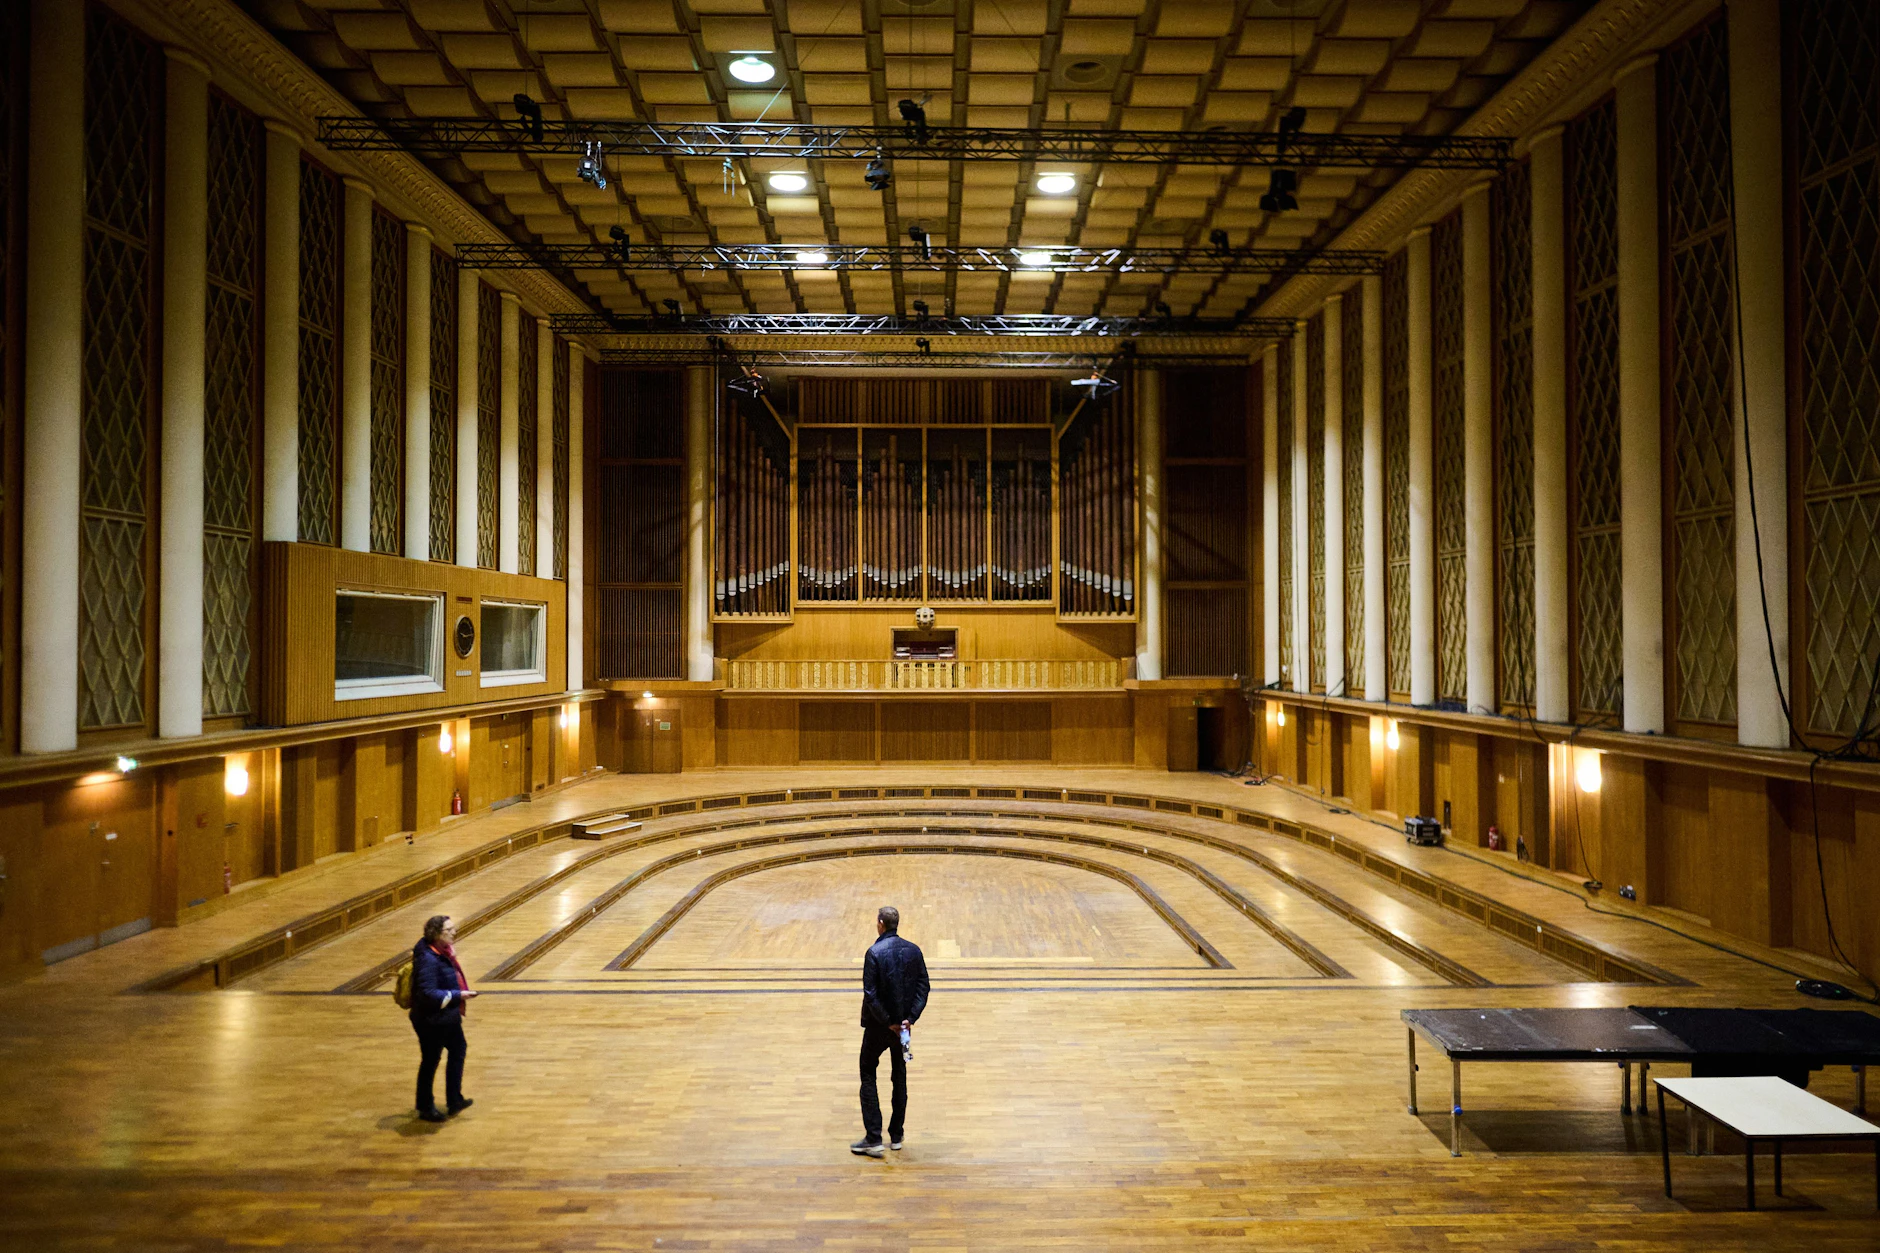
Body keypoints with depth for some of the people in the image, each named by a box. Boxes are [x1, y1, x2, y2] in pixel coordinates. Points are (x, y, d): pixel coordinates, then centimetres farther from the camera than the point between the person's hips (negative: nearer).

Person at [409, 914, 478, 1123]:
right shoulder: (428, 959, -28)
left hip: (448, 1017, 10)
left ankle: (455, 1101, 35)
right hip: (431, 1021, -10)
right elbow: (428, 993, -31)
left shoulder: (444, 951, 1)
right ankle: (425, 1108, 26)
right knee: (430, 1062, 7)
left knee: (458, 1050, 21)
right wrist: (458, 995, -26)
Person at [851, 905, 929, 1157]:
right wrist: (910, 1017, -7)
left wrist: (887, 1022, -13)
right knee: (900, 1077, 17)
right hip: (904, 1024, 5)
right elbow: (923, 987, -4)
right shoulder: (914, 951, -2)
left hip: (879, 1025, -5)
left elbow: (871, 994, -21)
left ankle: (873, 1138, 4)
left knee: (868, 1075, 8)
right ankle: (896, 1136, 23)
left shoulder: (875, 953, -18)